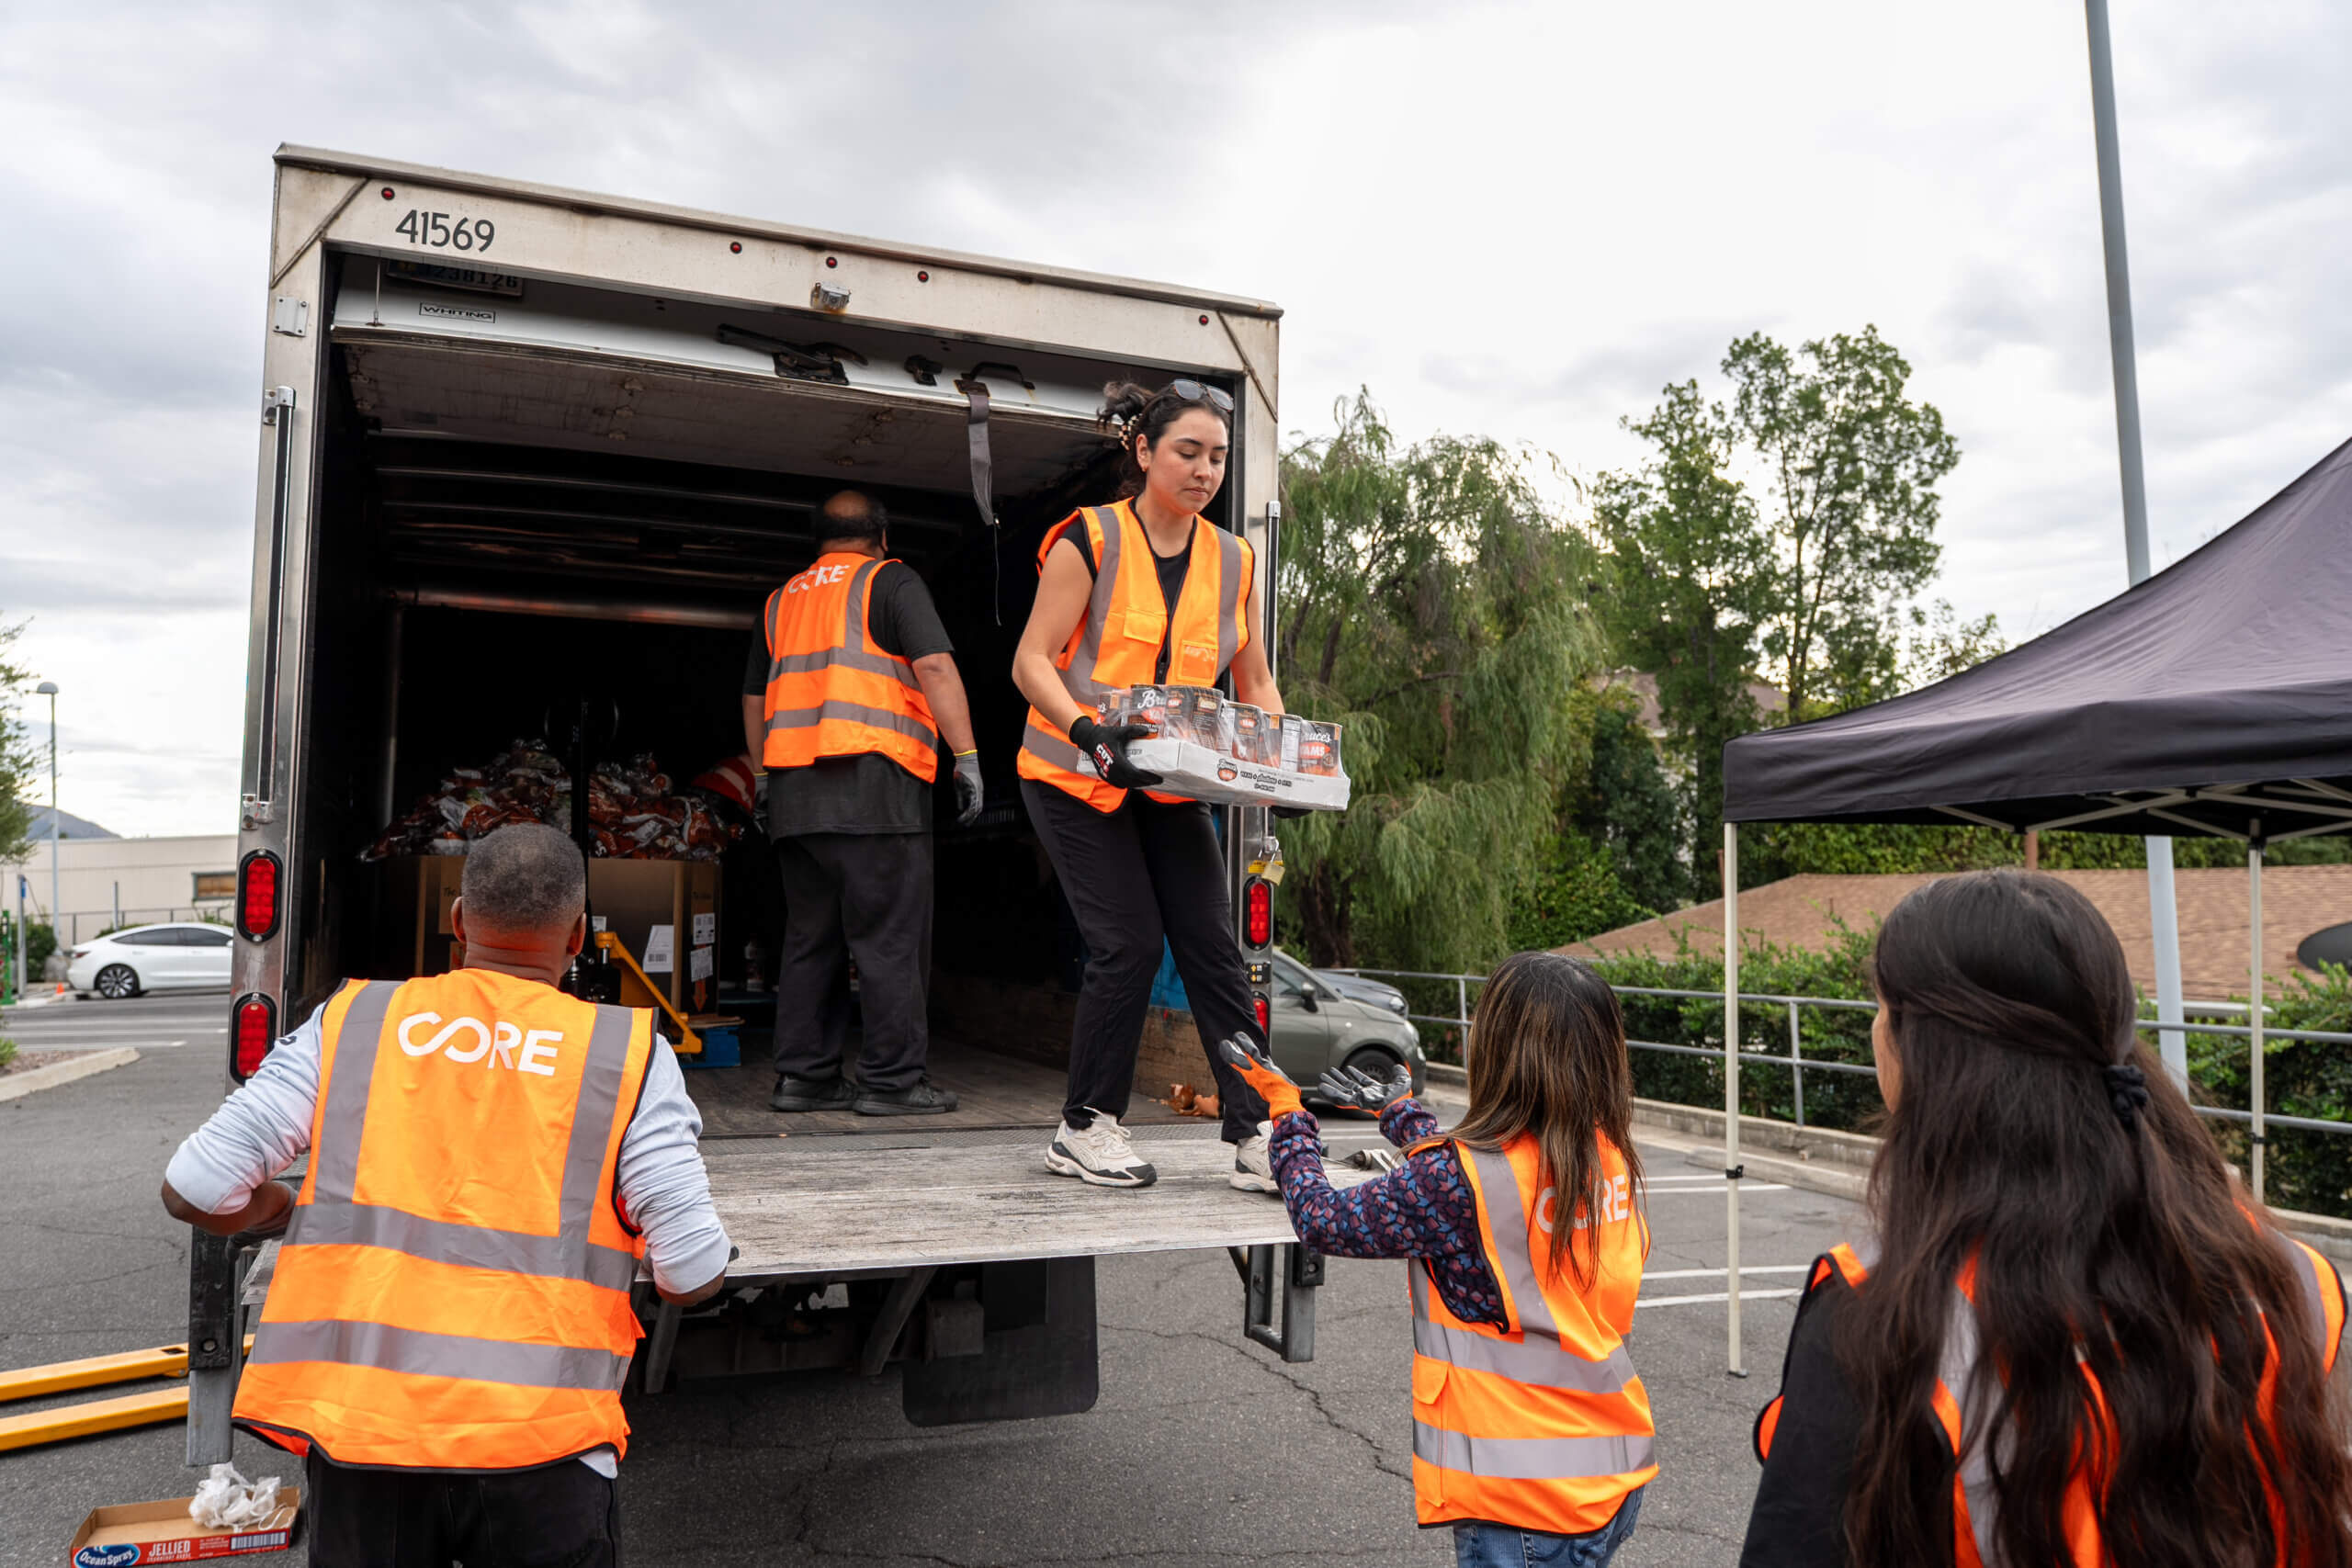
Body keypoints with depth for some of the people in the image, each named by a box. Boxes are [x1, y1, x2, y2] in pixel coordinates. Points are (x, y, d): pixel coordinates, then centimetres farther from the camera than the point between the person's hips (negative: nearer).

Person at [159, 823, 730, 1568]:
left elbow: (195, 1191, 4)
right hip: (539, 1448, -2)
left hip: (356, 1424, 2)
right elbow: (692, 1273, -6)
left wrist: (290, 1212, 24)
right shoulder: (629, 1054, -4)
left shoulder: (353, 1020, 3)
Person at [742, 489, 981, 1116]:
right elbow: (935, 668, -10)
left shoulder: (783, 599, 21)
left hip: (793, 791, 7)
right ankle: (893, 1079, -2)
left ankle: (804, 1074, 13)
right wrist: (966, 756, -10)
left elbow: (754, 700, 23)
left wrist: (772, 776, 29)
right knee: (891, 935, -3)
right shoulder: (890, 582, 3)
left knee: (809, 935, 11)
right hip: (872, 782, -6)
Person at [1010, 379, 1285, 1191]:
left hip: (1171, 784, 5)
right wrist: (1090, 730, -29)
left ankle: (1256, 1137, 3)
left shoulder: (1232, 560, 6)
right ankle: (1085, 1127, 9)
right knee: (1129, 944, -9)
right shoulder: (1089, 539, -9)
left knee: (1213, 947, -2)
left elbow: (1256, 683, 11)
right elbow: (1031, 663, -12)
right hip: (1077, 778, -4)